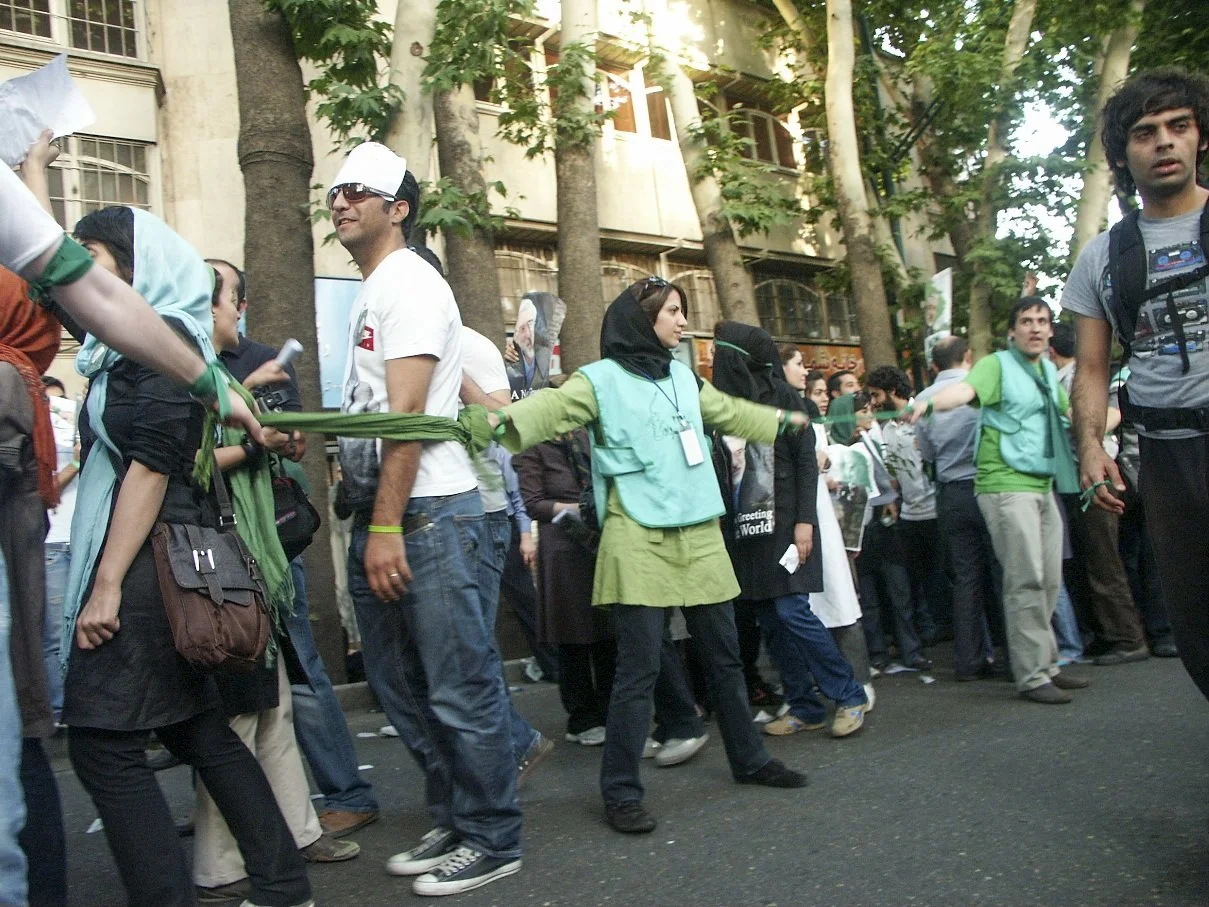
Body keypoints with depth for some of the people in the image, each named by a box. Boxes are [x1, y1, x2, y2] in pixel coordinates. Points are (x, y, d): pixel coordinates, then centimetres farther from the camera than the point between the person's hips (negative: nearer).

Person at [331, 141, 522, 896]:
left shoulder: (408, 282, -7)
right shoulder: (372, 293, 20)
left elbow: (407, 414, -16)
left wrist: (388, 527, -20)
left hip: (427, 513, -10)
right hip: (380, 513, 10)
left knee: (461, 689, -2)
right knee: (406, 690, 15)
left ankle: (493, 841, 11)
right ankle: (454, 824, 27)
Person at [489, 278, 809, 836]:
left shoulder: (683, 377, 15)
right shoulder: (602, 379, -4)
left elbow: (728, 412, 32)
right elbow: (551, 407, -21)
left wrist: (782, 419, 44)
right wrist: (503, 418, -41)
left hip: (700, 534, 7)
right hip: (639, 538, -6)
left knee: (724, 656, 15)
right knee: (640, 667, -7)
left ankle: (749, 760, 32)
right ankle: (621, 793, 5)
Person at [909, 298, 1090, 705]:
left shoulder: (1049, 370, 17)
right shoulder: (998, 365, -6)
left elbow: (1069, 410, 35)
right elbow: (965, 389, -27)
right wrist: (930, 402, -45)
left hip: (1043, 484, 8)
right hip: (1005, 485, -8)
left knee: (1049, 580, 10)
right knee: (1026, 580, -10)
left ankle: (1046, 663, 22)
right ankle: (1032, 675, -3)